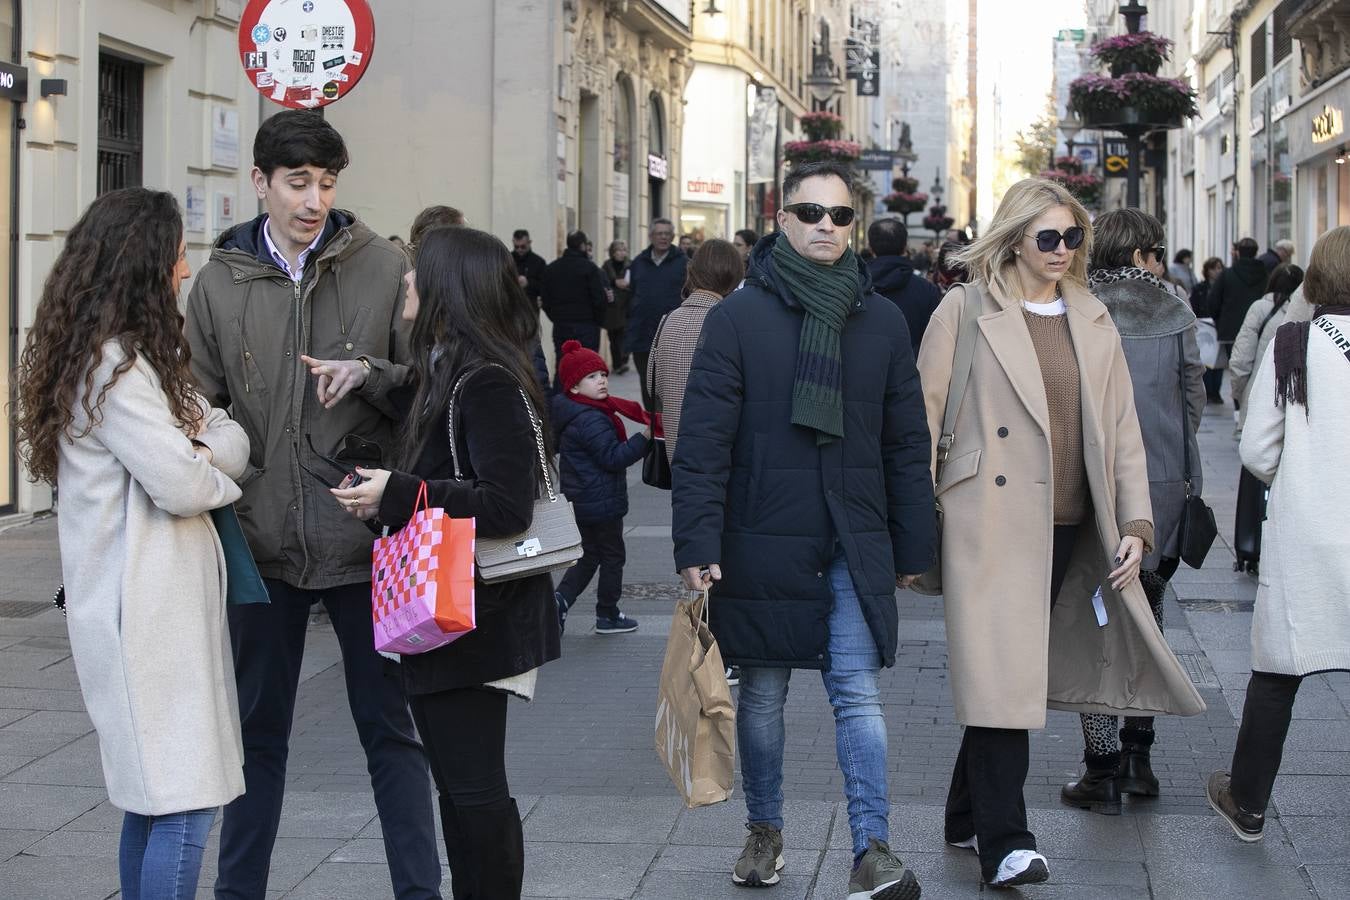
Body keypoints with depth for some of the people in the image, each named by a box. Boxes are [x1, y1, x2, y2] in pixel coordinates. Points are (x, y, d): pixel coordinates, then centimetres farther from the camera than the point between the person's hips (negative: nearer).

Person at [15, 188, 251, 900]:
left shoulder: (143, 356, 16)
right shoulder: (112, 366, -16)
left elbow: (232, 440, 12)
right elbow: (181, 485, -19)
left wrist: (204, 444, -10)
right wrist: (215, 472, 2)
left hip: (164, 597, 10)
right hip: (144, 607, -10)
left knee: (151, 800, 14)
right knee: (183, 806, -10)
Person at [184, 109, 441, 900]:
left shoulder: (384, 268, -3)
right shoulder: (221, 282, 3)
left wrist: (371, 374, -19)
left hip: (366, 538, -2)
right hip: (263, 540, 2)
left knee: (391, 728, 7)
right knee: (258, 731, 14)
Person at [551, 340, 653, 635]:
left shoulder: (569, 414, 9)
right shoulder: (591, 419, -23)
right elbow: (613, 457, -25)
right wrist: (644, 439, -24)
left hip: (580, 500, 9)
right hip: (602, 502, -9)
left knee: (590, 555, 19)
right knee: (612, 557, 6)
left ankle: (561, 599, 4)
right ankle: (607, 616, 16)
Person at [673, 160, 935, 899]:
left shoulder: (881, 321, 6)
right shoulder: (738, 317, -4)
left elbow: (907, 441, 10)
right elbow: (702, 440, -7)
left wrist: (911, 546, 9)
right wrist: (697, 545, -13)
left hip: (854, 547, 1)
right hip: (763, 543, -1)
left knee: (859, 693, -6)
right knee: (762, 696, 11)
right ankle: (764, 832, 27)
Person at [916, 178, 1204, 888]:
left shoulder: (1093, 322, 14)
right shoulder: (967, 310, 0)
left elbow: (1122, 430, 13)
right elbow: (922, 416, 0)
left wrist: (1135, 524, 4)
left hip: (1067, 529, 5)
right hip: (991, 525, -5)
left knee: (1012, 678, 8)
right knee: (1002, 675, -11)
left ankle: (969, 817, 22)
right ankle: (1003, 844, -10)